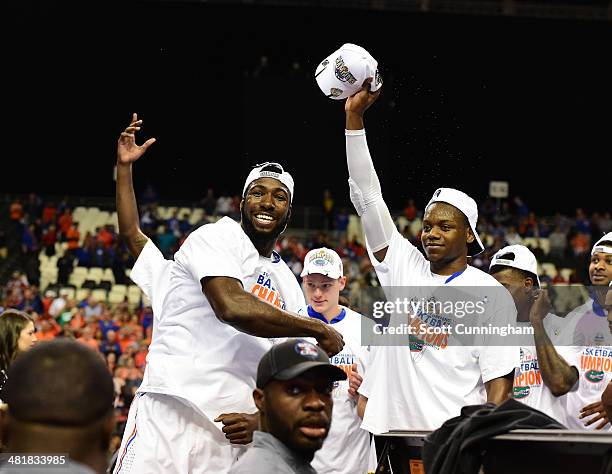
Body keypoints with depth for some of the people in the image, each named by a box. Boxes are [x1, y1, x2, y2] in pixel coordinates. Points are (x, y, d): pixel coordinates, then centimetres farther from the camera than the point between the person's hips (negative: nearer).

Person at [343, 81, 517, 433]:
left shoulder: (491, 294, 2)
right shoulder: (403, 266, 13)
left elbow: (499, 381, -2)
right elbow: (367, 196, 9)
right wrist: (354, 116, 2)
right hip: (390, 433, 3)